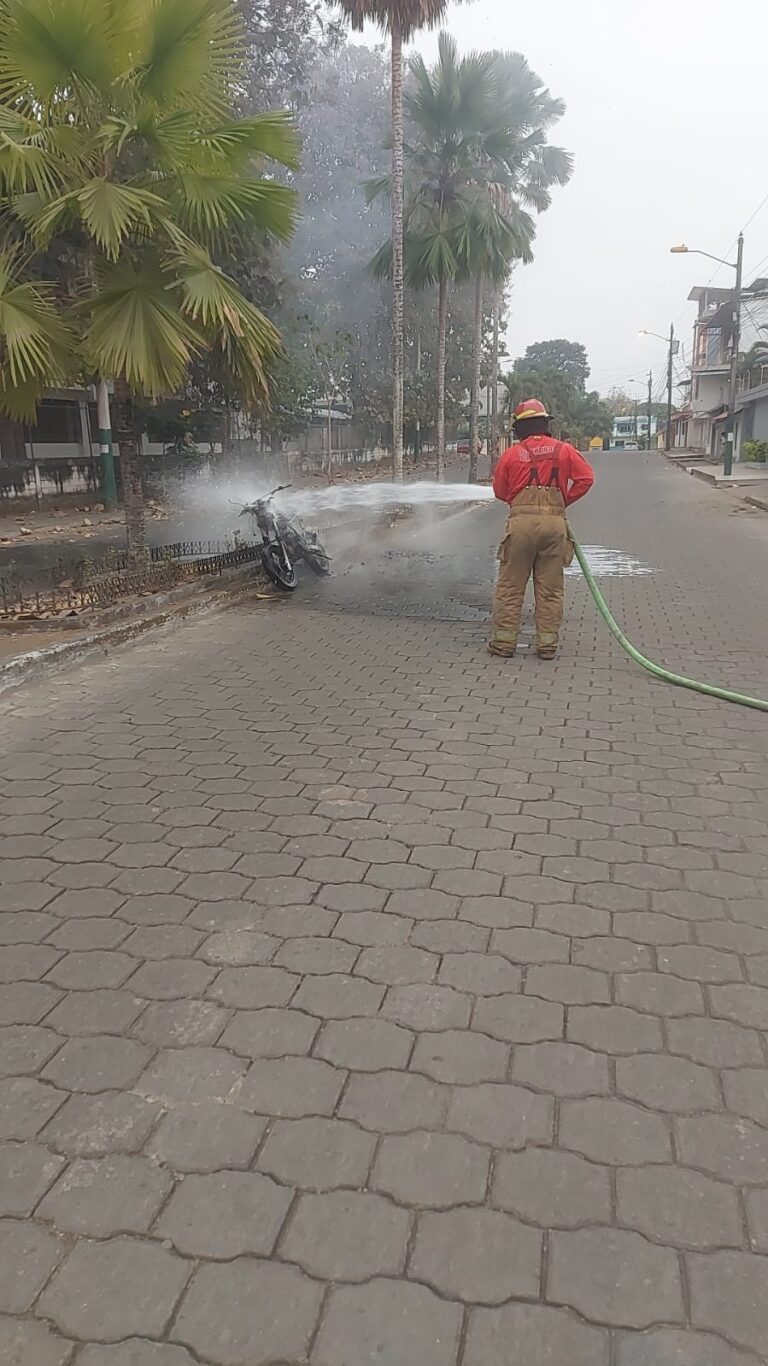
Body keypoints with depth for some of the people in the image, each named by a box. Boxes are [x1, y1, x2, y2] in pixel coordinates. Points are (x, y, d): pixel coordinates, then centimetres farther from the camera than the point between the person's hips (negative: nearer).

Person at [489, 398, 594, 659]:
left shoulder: (511, 454, 5)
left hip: (521, 521, -1)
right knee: (550, 589, 7)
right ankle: (548, 645, 10)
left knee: (510, 586, 6)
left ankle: (504, 641, 8)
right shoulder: (564, 450, 6)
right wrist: (564, 501, 12)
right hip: (555, 522, 1)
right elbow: (586, 478, 2)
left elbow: (500, 491, 12)